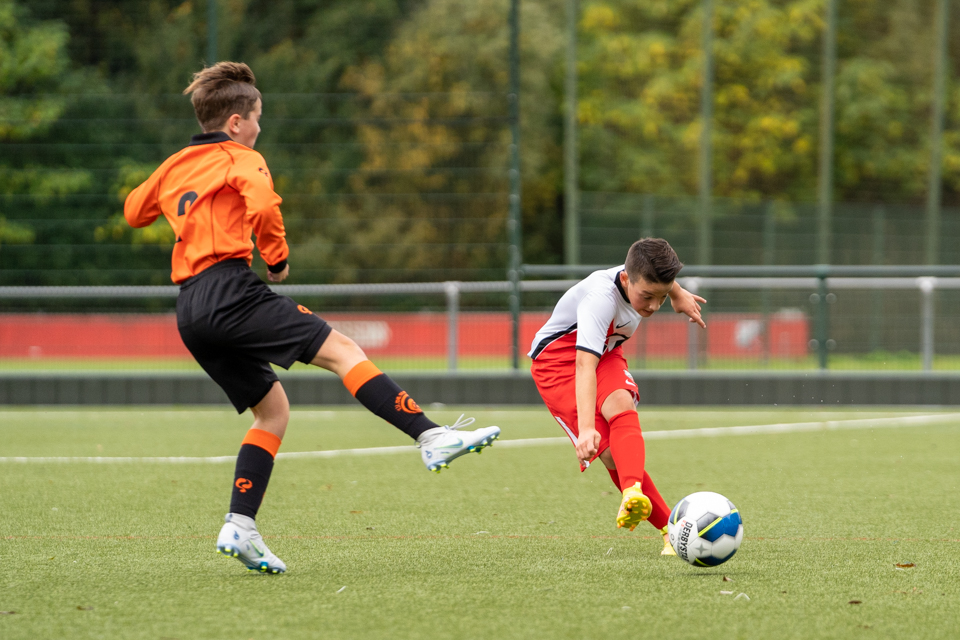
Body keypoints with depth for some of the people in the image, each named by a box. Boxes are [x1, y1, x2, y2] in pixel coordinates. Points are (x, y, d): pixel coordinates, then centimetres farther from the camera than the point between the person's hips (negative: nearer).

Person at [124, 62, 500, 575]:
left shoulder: (174, 167, 24)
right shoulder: (241, 159, 3)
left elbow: (133, 211, 38)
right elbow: (262, 206, -17)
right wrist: (277, 258, -2)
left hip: (190, 311, 8)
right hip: (230, 291, -8)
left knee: (272, 407, 14)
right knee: (342, 351, -13)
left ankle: (239, 527, 2)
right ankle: (431, 437, -28)